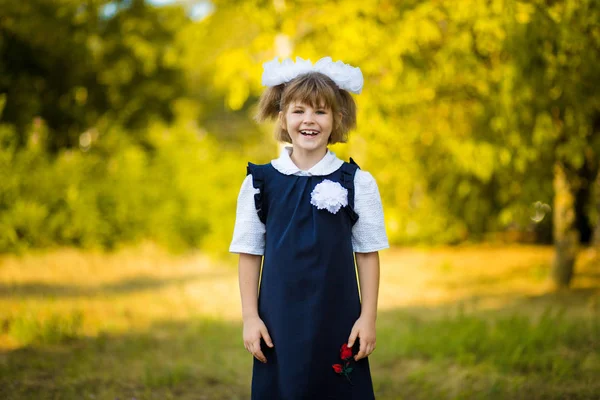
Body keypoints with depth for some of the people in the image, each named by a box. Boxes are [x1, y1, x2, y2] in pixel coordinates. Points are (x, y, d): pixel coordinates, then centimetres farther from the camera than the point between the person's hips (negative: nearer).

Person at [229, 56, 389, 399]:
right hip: (279, 319, 1)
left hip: (337, 319, 0)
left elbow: (368, 254, 1)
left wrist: (368, 318, -2)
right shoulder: (261, 181, 0)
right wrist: (250, 317, -1)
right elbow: (250, 254, 3)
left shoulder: (358, 182, -2)